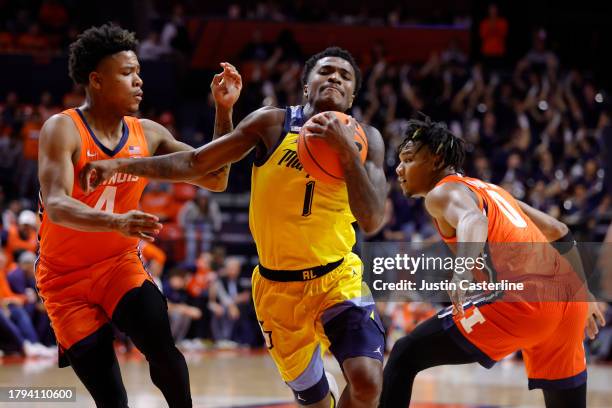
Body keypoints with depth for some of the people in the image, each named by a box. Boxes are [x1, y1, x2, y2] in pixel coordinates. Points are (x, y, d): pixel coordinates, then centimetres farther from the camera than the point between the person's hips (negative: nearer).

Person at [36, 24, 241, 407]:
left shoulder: (148, 135, 0)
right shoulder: (63, 130, -16)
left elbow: (215, 179, 3)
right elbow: (56, 206, -31)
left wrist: (224, 110, -8)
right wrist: (116, 222, -49)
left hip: (121, 265, 3)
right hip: (67, 278, -3)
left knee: (161, 346, -26)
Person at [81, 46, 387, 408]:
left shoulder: (365, 139, -5)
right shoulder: (272, 123, -6)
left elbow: (372, 221, -18)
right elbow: (194, 164, -2)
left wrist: (348, 152, -29)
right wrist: (121, 165, -11)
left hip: (338, 279, -1)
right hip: (278, 286, 1)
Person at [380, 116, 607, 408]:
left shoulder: (443, 192, 3)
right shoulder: (491, 190, 30)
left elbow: (473, 220, -21)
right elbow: (558, 232, 33)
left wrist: (462, 271, -40)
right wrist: (582, 293, 41)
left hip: (524, 299, -8)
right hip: (569, 295, 8)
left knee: (406, 355, -2)